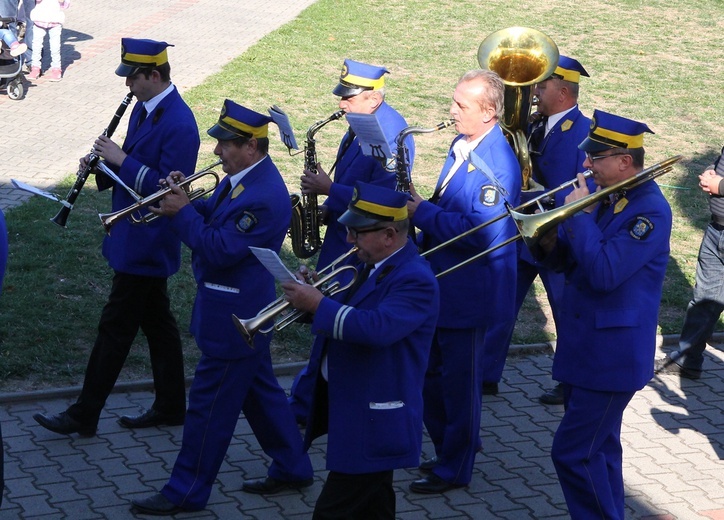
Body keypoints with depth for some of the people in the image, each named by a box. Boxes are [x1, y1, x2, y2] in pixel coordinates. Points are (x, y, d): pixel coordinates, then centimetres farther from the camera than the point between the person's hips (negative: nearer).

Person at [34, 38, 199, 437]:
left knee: (116, 327, -3)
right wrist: (104, 166, -2)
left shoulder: (179, 124, -21)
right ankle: (170, 407, 26)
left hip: (145, 246, -10)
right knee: (156, 321, 16)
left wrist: (121, 160, -23)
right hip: (136, 239, 10)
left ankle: (84, 415, 4)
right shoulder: (142, 109, 9)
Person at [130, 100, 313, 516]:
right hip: (243, 313, 10)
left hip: (233, 319, -10)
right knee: (259, 389, 21)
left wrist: (182, 213, -19)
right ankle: (293, 468, 34)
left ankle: (188, 492, 11)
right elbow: (216, 217, 13)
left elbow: (221, 250, -27)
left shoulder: (263, 197, -27)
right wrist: (186, 203, -6)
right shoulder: (243, 178, 4)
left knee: (210, 404, 0)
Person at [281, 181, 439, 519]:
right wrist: (310, 298, -5)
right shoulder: (372, 265, 10)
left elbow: (378, 328, -35)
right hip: (351, 411, 10)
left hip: (372, 423, -10)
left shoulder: (415, 281, -21)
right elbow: (347, 315, 16)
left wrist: (318, 305, -28)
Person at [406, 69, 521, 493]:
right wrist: (419, 206, 2)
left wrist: (423, 213, -22)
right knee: (434, 373, 18)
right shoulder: (462, 145, 8)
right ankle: (452, 448, 34)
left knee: (458, 382, 4)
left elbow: (482, 232, -28)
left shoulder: (497, 164, -22)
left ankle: (454, 470, 18)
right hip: (442, 283, 9)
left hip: (469, 291, -9)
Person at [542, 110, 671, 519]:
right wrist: (551, 238, -10)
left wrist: (579, 215, -21)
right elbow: (567, 261, 11)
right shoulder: (606, 197, 7)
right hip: (585, 345, 9)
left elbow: (604, 273, -28)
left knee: (573, 452, -8)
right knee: (599, 447, 18)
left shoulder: (650, 210, -19)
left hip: (612, 352, -9)